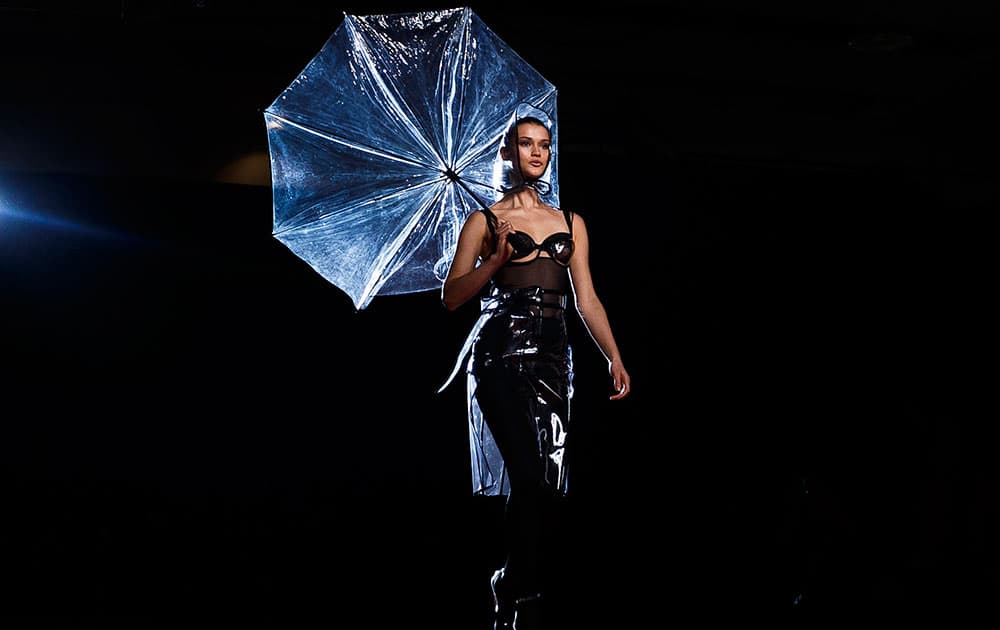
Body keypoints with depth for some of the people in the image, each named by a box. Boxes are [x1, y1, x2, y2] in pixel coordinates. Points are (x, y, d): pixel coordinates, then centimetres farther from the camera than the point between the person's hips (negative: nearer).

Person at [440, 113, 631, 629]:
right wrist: (497, 259, -9)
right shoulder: (485, 221, 9)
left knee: (552, 479, -6)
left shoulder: (570, 223, 19)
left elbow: (587, 300, 14)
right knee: (530, 474, -15)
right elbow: (452, 296, 4)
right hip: (500, 350, -4)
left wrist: (614, 358, 4)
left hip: (552, 355, 4)